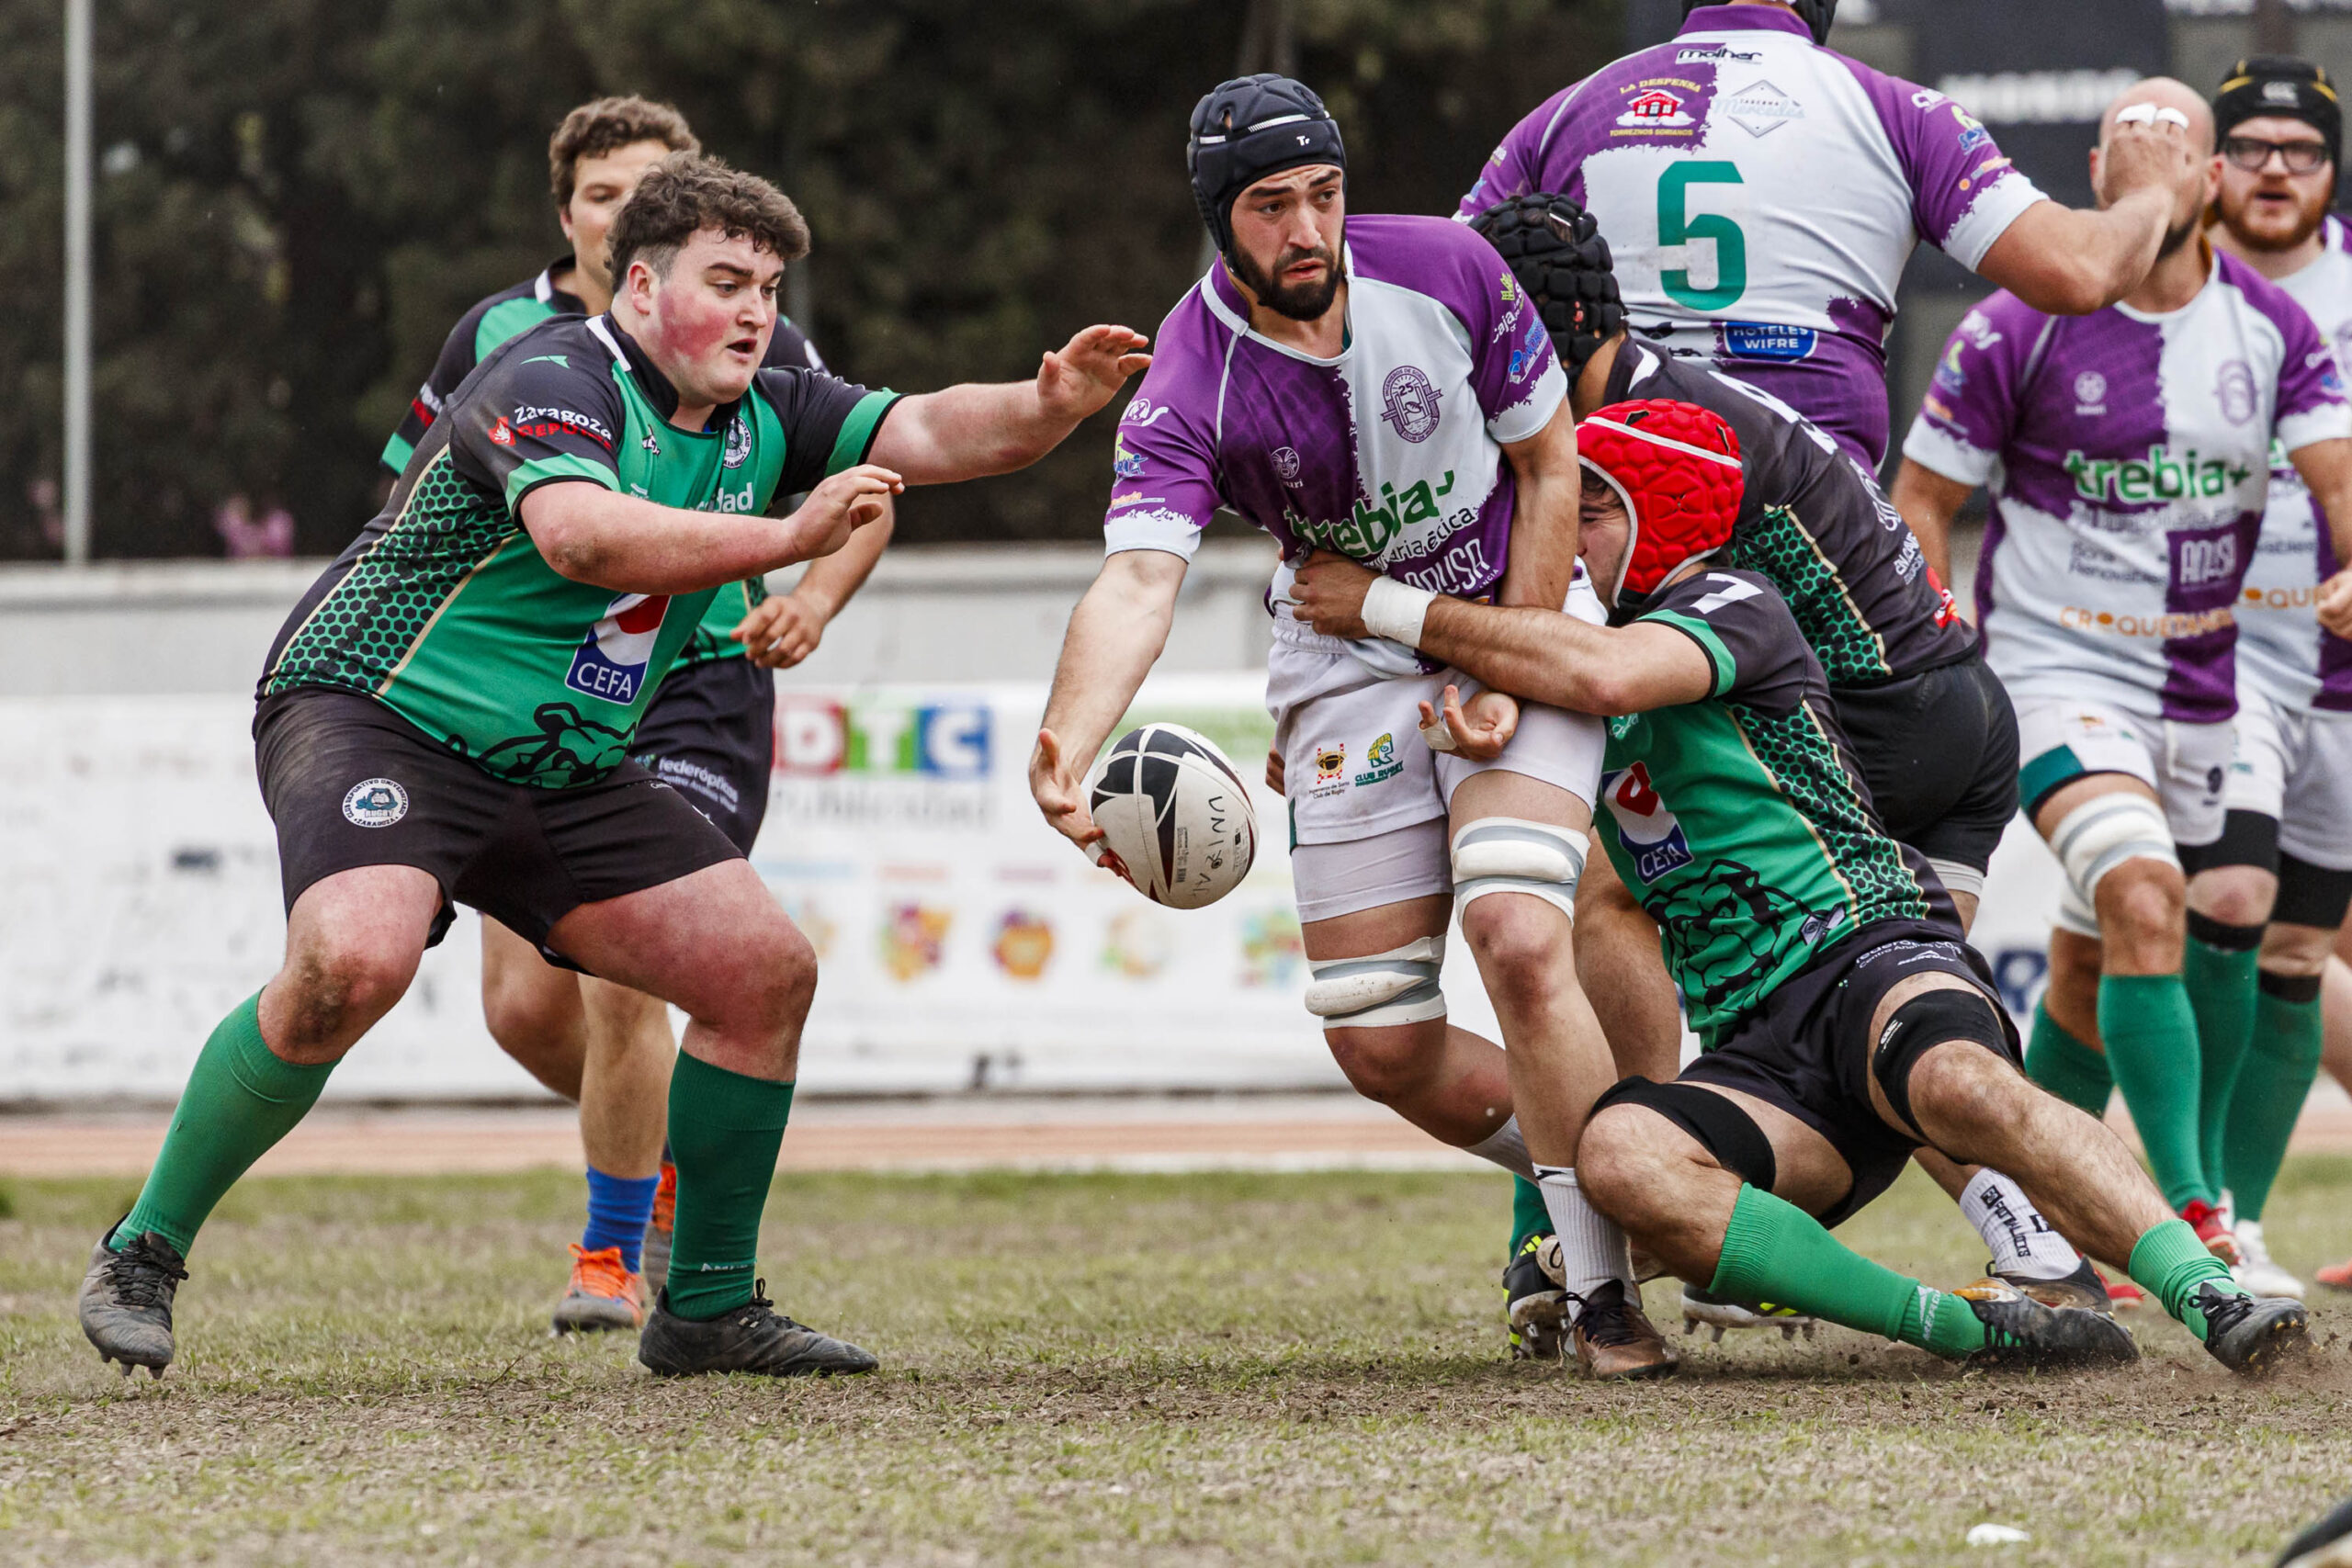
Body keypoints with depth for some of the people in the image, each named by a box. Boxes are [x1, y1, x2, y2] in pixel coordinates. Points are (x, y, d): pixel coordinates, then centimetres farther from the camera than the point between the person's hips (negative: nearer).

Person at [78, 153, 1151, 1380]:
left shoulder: (760, 419, 7)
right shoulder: (553, 381, -19)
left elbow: (926, 433, 1)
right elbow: (578, 533, -38)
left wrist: (1048, 405, -20)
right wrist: (784, 537, -45)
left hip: (563, 773, 8)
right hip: (373, 717, -8)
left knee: (766, 969, 0)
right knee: (353, 960, -34)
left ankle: (709, 1307, 13)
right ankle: (143, 1255, -17)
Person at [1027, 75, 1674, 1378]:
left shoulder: (1445, 270, -17)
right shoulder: (1187, 390, -20)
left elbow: (1549, 466, -3)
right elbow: (1138, 582, -35)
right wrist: (1064, 753, -54)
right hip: (1350, 670, 2)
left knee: (1518, 940, -23)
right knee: (1383, 1050, -2)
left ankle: (1602, 1286, -11)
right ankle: (1572, 1179, 26)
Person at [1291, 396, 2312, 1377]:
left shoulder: (1732, 605, 0)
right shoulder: (1570, 644, 24)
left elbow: (1609, 673, -19)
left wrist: (1391, 612, -12)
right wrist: (1476, 709, -3)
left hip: (1871, 955, -5)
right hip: (1758, 1055, 6)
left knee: (1960, 1083, -41)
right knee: (1618, 1158, -29)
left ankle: (2216, 1300, -42)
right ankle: (1972, 1329, -28)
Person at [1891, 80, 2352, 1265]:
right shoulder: (2018, 329, -7)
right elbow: (1921, 498, 0)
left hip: (2205, 692, 5)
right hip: (2057, 670, -5)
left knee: (2089, 978, 14)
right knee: (2143, 902, -28)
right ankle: (2191, 1215, -31)